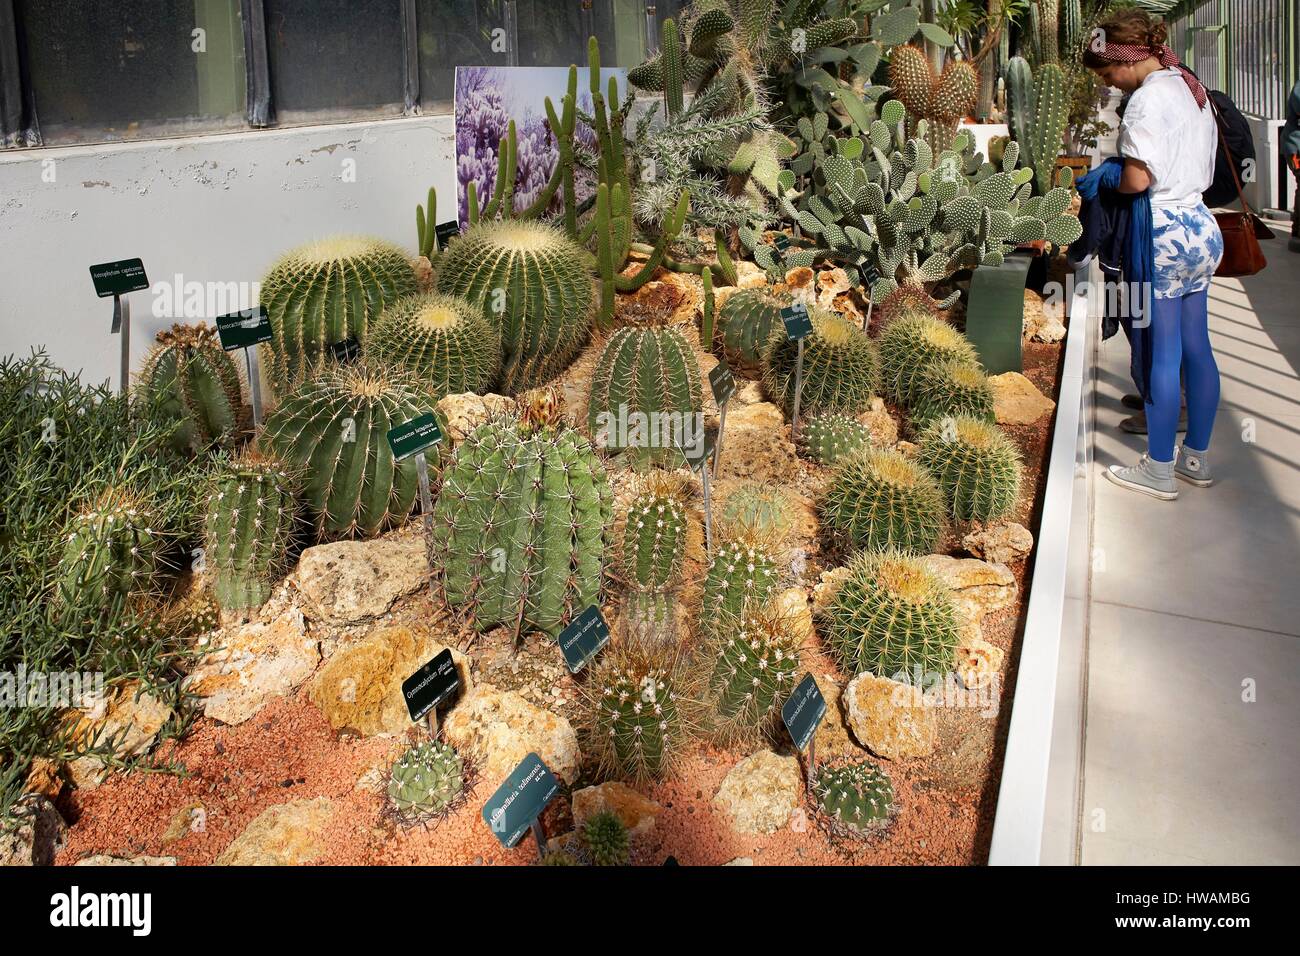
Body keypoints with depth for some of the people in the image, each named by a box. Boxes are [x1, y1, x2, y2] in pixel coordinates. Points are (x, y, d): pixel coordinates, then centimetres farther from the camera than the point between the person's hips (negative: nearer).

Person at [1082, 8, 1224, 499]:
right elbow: (1201, 170, 17)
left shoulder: (1148, 98, -14)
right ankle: (1196, 458, 23)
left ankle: (1159, 470, 7)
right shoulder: (1193, 90, 14)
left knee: (1162, 354, -2)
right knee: (1196, 348, 13)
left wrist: (1105, 182, -1)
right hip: (1200, 225, 9)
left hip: (1162, 233, -9)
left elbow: (1136, 179, -20)